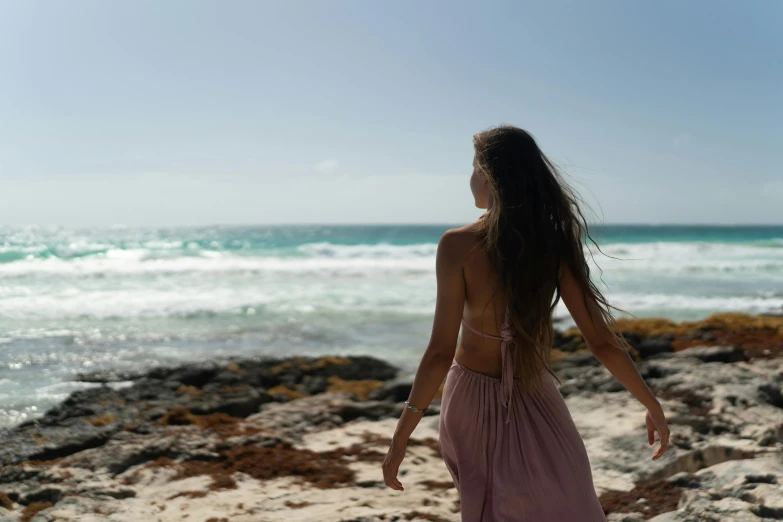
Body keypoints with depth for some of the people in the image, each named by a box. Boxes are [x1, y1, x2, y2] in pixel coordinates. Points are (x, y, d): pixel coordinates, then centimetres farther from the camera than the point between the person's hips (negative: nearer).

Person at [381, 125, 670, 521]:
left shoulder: (457, 245, -17)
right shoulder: (555, 245, -10)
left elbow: (440, 351, -21)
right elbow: (601, 341, -9)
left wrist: (400, 437, -15)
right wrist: (653, 406, 3)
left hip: (472, 397, 0)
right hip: (533, 402, 1)